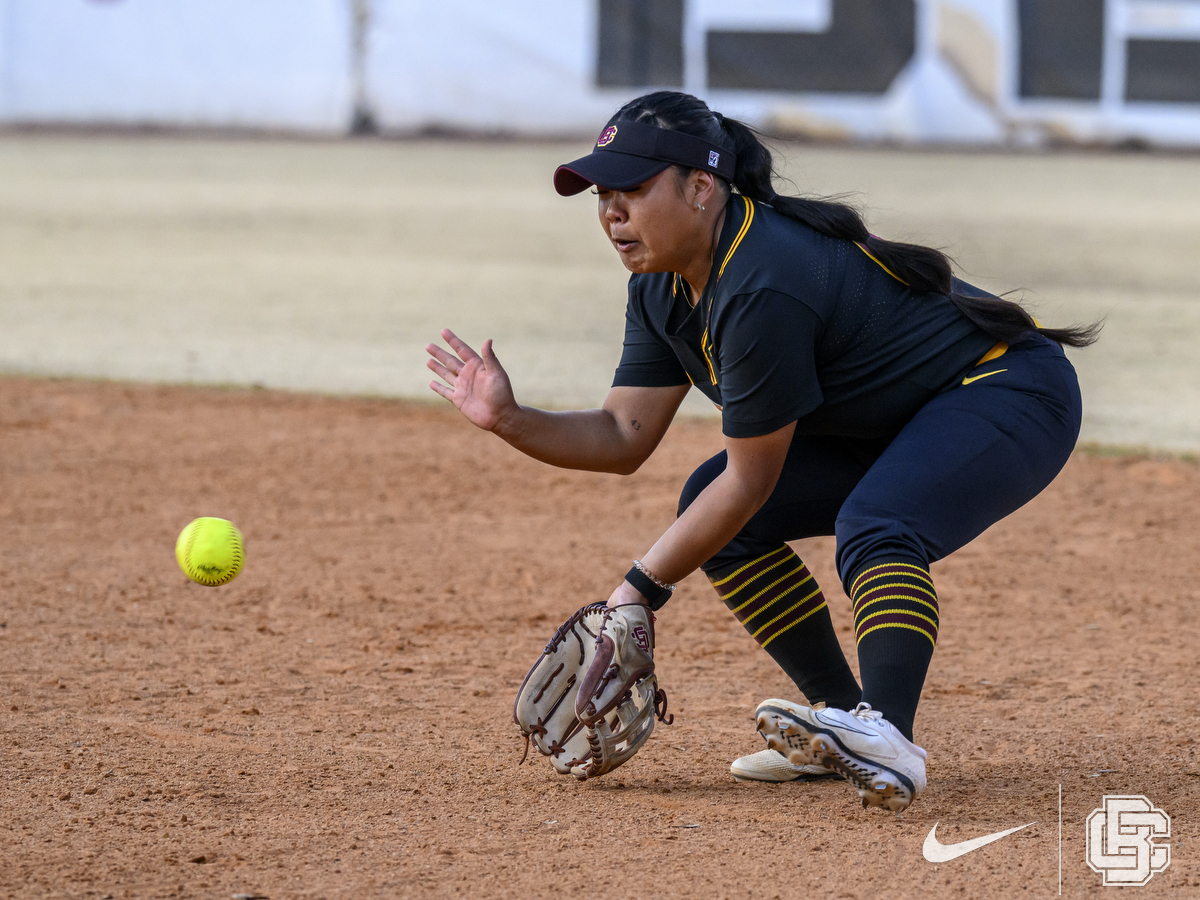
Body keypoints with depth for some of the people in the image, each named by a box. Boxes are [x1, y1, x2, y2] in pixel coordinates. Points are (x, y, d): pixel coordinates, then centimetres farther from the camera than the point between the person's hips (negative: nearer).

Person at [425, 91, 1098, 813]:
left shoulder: (761, 288, -31)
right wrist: (511, 421, -17)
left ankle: (889, 737, -47)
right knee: (714, 515, 4)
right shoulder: (665, 284, -1)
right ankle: (841, 716, 7)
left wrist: (643, 588, -19)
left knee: (872, 527, -36)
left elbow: (752, 481, -24)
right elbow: (626, 437, -1)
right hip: (886, 423, 10)